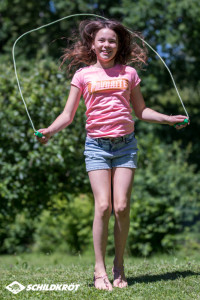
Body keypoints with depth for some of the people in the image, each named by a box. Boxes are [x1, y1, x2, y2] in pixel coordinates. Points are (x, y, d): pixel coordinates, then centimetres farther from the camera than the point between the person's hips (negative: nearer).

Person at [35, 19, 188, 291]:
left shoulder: (128, 73, 12)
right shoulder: (83, 75, 8)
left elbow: (141, 111, 21)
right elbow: (68, 115, 7)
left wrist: (169, 119, 11)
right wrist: (49, 131, -10)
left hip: (125, 144, 1)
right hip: (97, 145, -1)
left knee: (121, 206, -8)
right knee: (103, 206, -12)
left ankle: (119, 265, 7)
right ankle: (99, 270, -3)